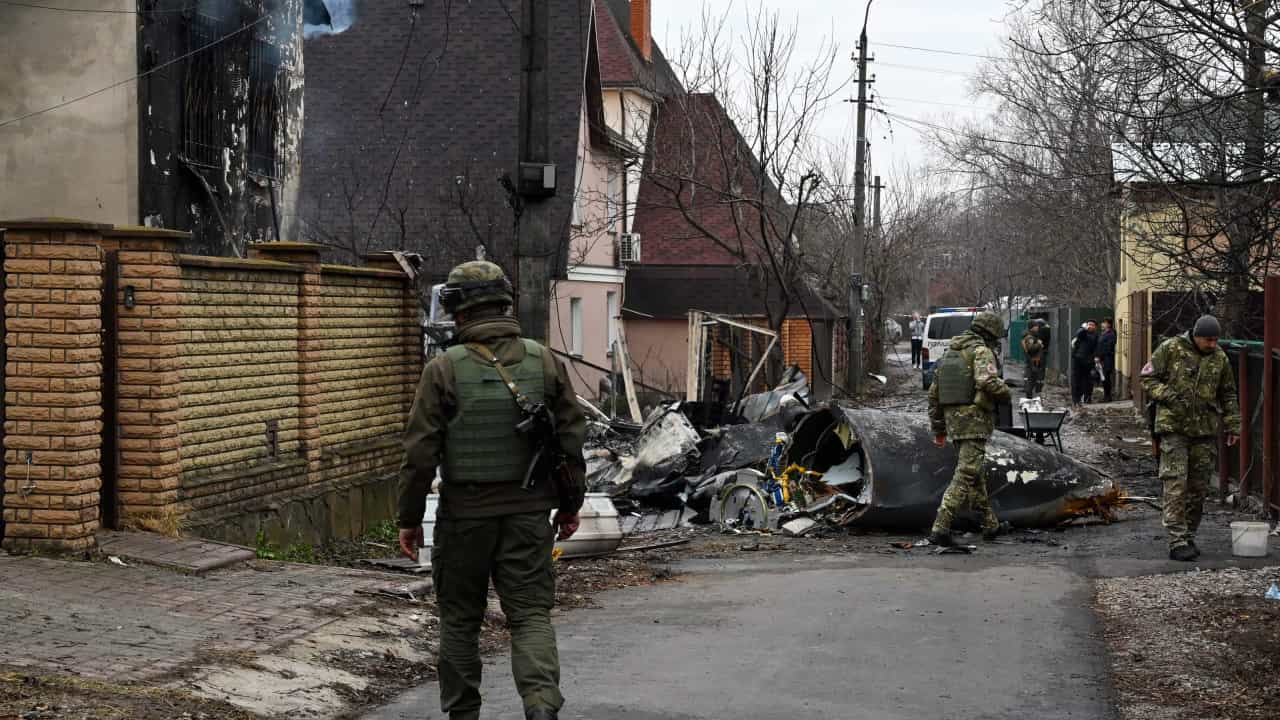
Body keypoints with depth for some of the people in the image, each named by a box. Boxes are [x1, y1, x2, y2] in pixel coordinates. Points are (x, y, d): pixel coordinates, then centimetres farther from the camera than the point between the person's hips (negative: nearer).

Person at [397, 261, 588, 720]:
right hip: (529, 512, 2)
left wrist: (409, 518, 0)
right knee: (531, 613, 5)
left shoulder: (444, 369, -10)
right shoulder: (545, 362, 0)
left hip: (465, 514, -2)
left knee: (460, 618, 12)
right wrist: (571, 503, 15)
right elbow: (572, 438, 4)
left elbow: (420, 453, -9)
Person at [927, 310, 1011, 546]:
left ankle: (990, 524, 30)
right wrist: (1005, 393, -6)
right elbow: (988, 381, -28)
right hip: (975, 421, -8)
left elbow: (934, 392, 16)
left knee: (973, 473, 20)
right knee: (965, 476, -8)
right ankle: (940, 528, -16)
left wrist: (938, 427, 20)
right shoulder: (981, 351, -9)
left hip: (953, 420, 8)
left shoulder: (950, 353, 15)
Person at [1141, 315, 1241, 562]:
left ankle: (1189, 537, 18)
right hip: (1173, 427, -4)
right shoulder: (1171, 349, -5)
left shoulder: (1220, 358, 8)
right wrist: (1169, 396, -13)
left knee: (1199, 487, 6)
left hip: (1205, 430, 4)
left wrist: (1233, 426, 13)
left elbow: (1228, 395, 17)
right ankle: (1177, 540, -11)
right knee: (1175, 483, -10)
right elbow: (1147, 378, 0)